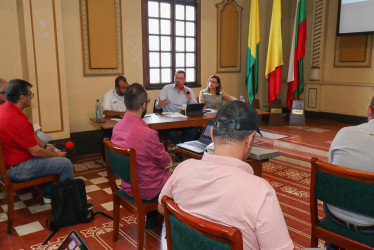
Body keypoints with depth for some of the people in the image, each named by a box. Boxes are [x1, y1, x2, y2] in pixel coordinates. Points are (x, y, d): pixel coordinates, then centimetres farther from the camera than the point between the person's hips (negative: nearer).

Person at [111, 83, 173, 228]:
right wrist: (168, 160, 8)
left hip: (127, 185, 7)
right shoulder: (147, 134, -32)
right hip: (146, 190, -7)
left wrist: (165, 160, 2)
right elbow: (165, 161, -14)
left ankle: (151, 220, 35)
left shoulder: (117, 127, -8)